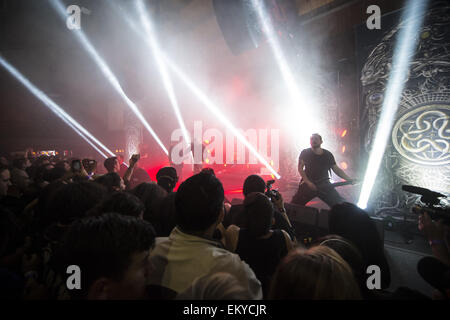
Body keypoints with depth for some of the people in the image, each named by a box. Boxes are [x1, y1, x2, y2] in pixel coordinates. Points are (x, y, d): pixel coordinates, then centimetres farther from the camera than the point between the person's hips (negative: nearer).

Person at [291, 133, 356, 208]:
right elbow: (300, 168, -4)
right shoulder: (305, 153, -1)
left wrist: (349, 179, -1)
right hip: (308, 184, -2)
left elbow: (336, 169, 10)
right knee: (294, 205, -12)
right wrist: (308, 182, -14)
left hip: (324, 185, 2)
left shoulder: (328, 155, 5)